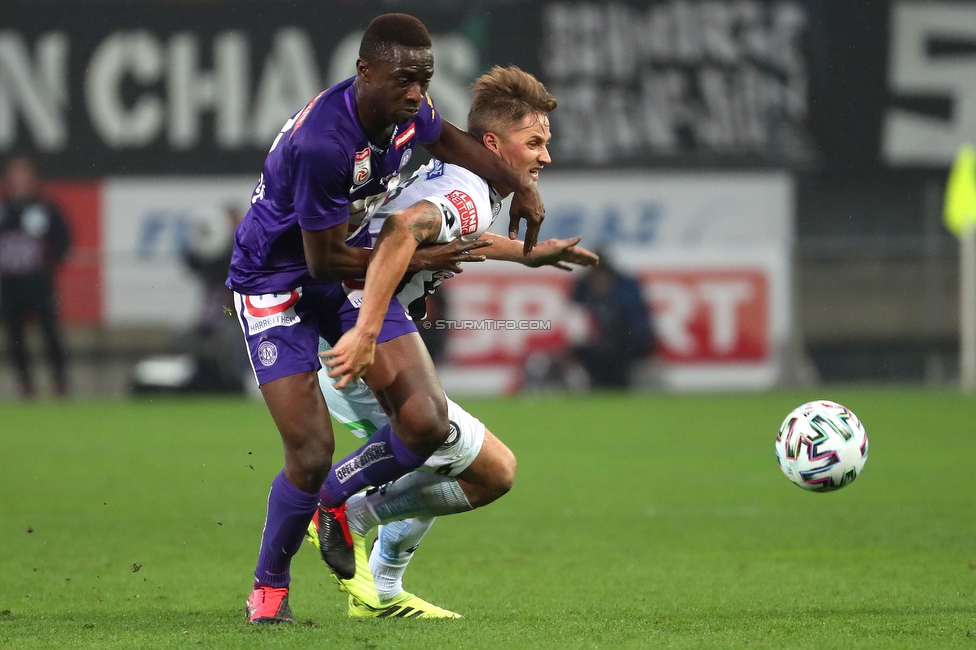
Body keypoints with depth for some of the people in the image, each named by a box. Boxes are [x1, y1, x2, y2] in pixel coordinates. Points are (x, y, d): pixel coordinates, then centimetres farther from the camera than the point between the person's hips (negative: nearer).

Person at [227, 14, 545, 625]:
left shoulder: (406, 108, -10)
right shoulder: (321, 142, -35)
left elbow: (444, 136, 18)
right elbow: (325, 260, -25)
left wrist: (520, 183, 12)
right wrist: (415, 259, -16)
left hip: (359, 271, 7)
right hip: (279, 286, -7)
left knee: (427, 425, -8)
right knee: (312, 452, -15)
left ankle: (334, 498, 22)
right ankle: (269, 587, 12)